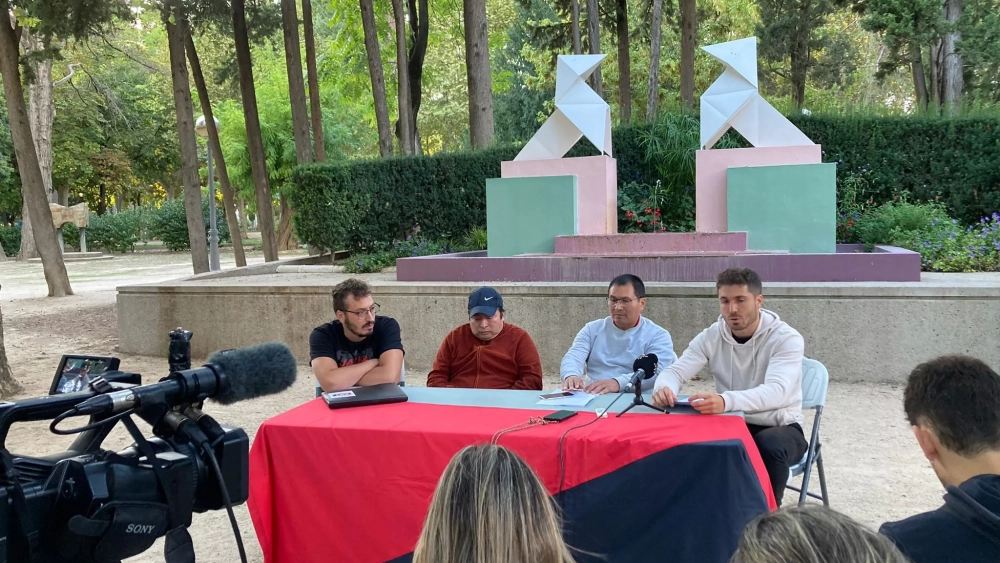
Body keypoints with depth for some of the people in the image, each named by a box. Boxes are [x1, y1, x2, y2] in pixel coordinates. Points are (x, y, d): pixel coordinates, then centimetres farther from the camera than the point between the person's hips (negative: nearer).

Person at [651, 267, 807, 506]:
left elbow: (777, 391, -34)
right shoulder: (710, 337, -3)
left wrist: (725, 401, -54)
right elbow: (674, 371, -11)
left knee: (770, 446, -37)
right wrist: (664, 387, -39)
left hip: (779, 428, -3)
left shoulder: (787, 338, -17)